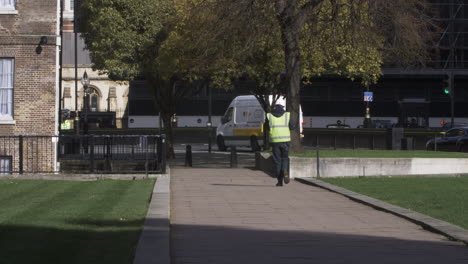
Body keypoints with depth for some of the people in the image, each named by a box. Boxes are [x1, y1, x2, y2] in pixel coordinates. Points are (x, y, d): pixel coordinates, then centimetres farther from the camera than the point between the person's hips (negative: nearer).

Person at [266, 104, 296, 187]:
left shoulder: (269, 116, 6)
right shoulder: (287, 115, 5)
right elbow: (292, 127, 2)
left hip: (274, 140, 0)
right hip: (285, 140, 0)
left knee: (277, 160, 7)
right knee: (285, 158, 13)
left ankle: (280, 180, 5)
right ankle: (285, 171, -17)